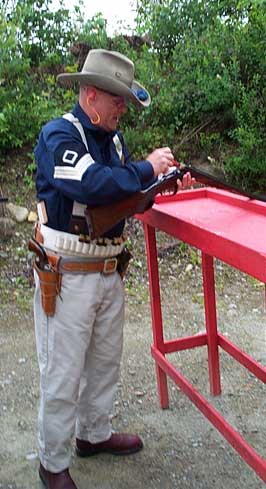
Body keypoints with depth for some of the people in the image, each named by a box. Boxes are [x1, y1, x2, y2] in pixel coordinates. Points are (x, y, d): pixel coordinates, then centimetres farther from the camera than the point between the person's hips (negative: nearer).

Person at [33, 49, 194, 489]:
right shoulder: (58, 135, -15)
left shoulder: (113, 139, 11)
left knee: (105, 361, 21)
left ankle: (95, 434, 42)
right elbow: (91, 185, -31)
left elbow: (125, 189, 17)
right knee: (62, 374, 5)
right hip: (66, 277, -8)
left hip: (108, 271, 8)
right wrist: (146, 168, -20)